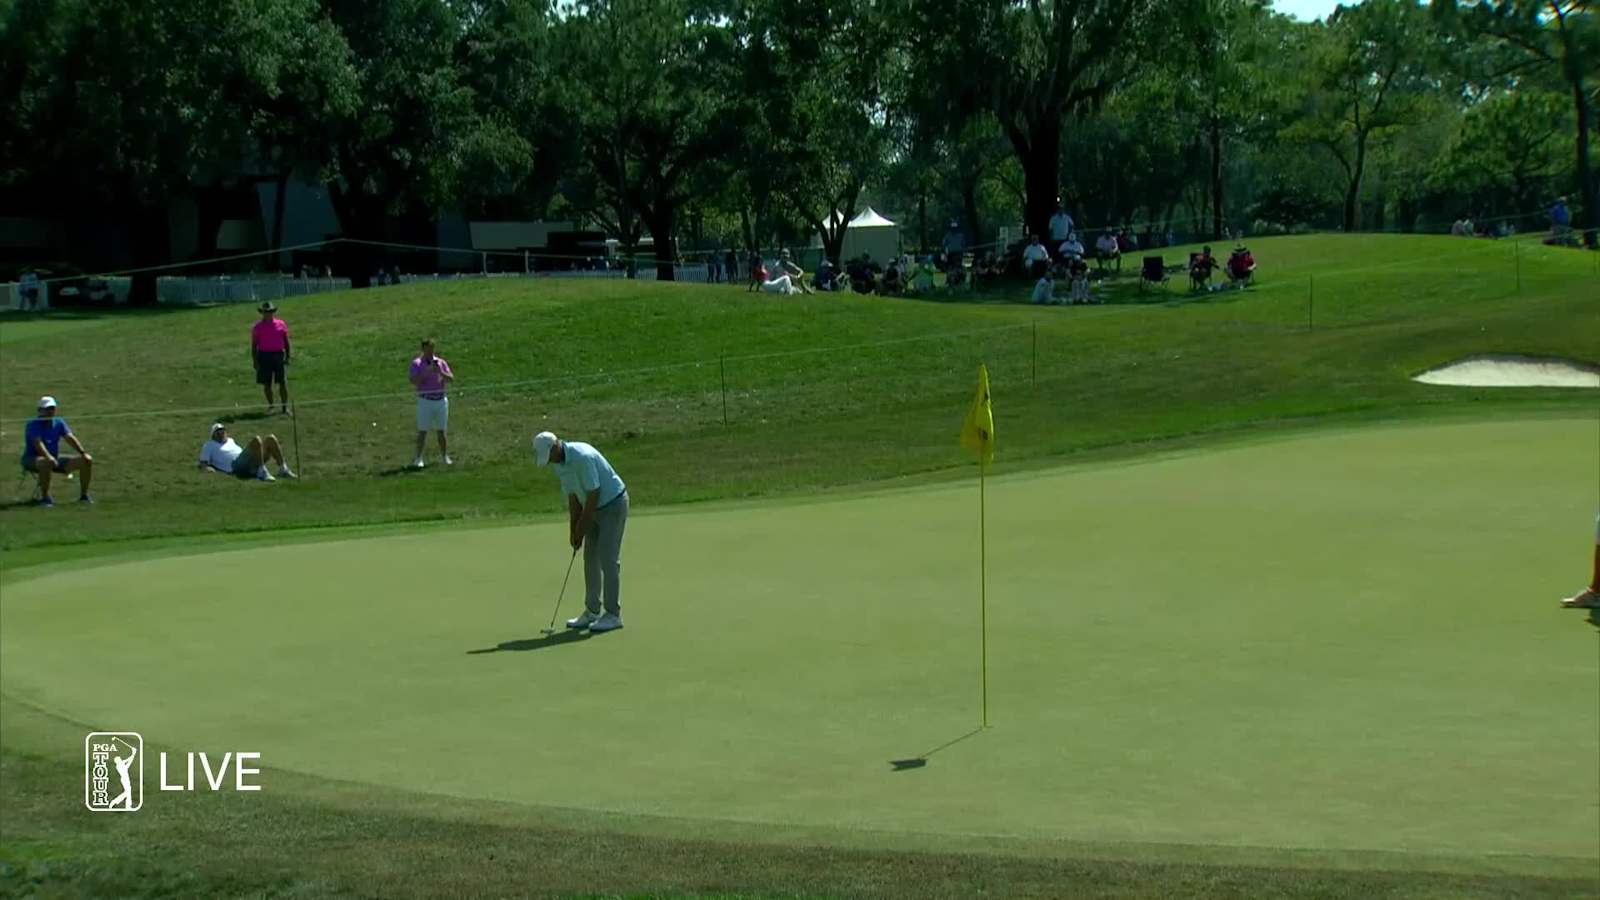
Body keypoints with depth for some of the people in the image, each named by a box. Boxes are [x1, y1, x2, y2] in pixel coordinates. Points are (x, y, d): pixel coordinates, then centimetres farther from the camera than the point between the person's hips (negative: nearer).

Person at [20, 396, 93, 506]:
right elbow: (38, 442, -27)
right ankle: (44, 497, -34)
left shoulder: (59, 422, 8)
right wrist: (48, 457, -44)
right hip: (32, 460, -7)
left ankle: (84, 495, 1)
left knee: (87, 460, -6)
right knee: (48, 462, -44)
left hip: (55, 458, 7)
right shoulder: (33, 424, -12)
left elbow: (70, 438, -2)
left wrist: (83, 453, -17)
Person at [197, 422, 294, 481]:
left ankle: (283, 470, -12)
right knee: (256, 440, -28)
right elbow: (203, 465, 11)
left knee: (271, 438, -9)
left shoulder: (231, 441, 36)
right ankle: (262, 473, -36)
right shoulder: (209, 445, 19)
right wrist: (208, 469, -12)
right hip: (235, 466, -7)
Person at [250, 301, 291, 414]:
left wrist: (287, 356, 6)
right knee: (266, 383, 4)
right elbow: (254, 345, 6)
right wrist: (255, 361, -1)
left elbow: (286, 341, 12)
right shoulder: (257, 327, 5)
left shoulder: (281, 324, 8)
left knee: (283, 382, -6)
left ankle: (285, 406, 0)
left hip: (278, 354, 0)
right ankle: (270, 405, 16)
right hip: (264, 355, 0)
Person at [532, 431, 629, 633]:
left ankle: (613, 614, -7)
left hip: (613, 505, -9)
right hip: (596, 509, 9)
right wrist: (573, 531, 2)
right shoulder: (559, 465, 1)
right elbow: (573, 497, 7)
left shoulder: (583, 457, -28)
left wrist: (581, 526, -15)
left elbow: (593, 494, -24)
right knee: (591, 559, 7)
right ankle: (592, 612, 13)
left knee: (608, 559, -10)